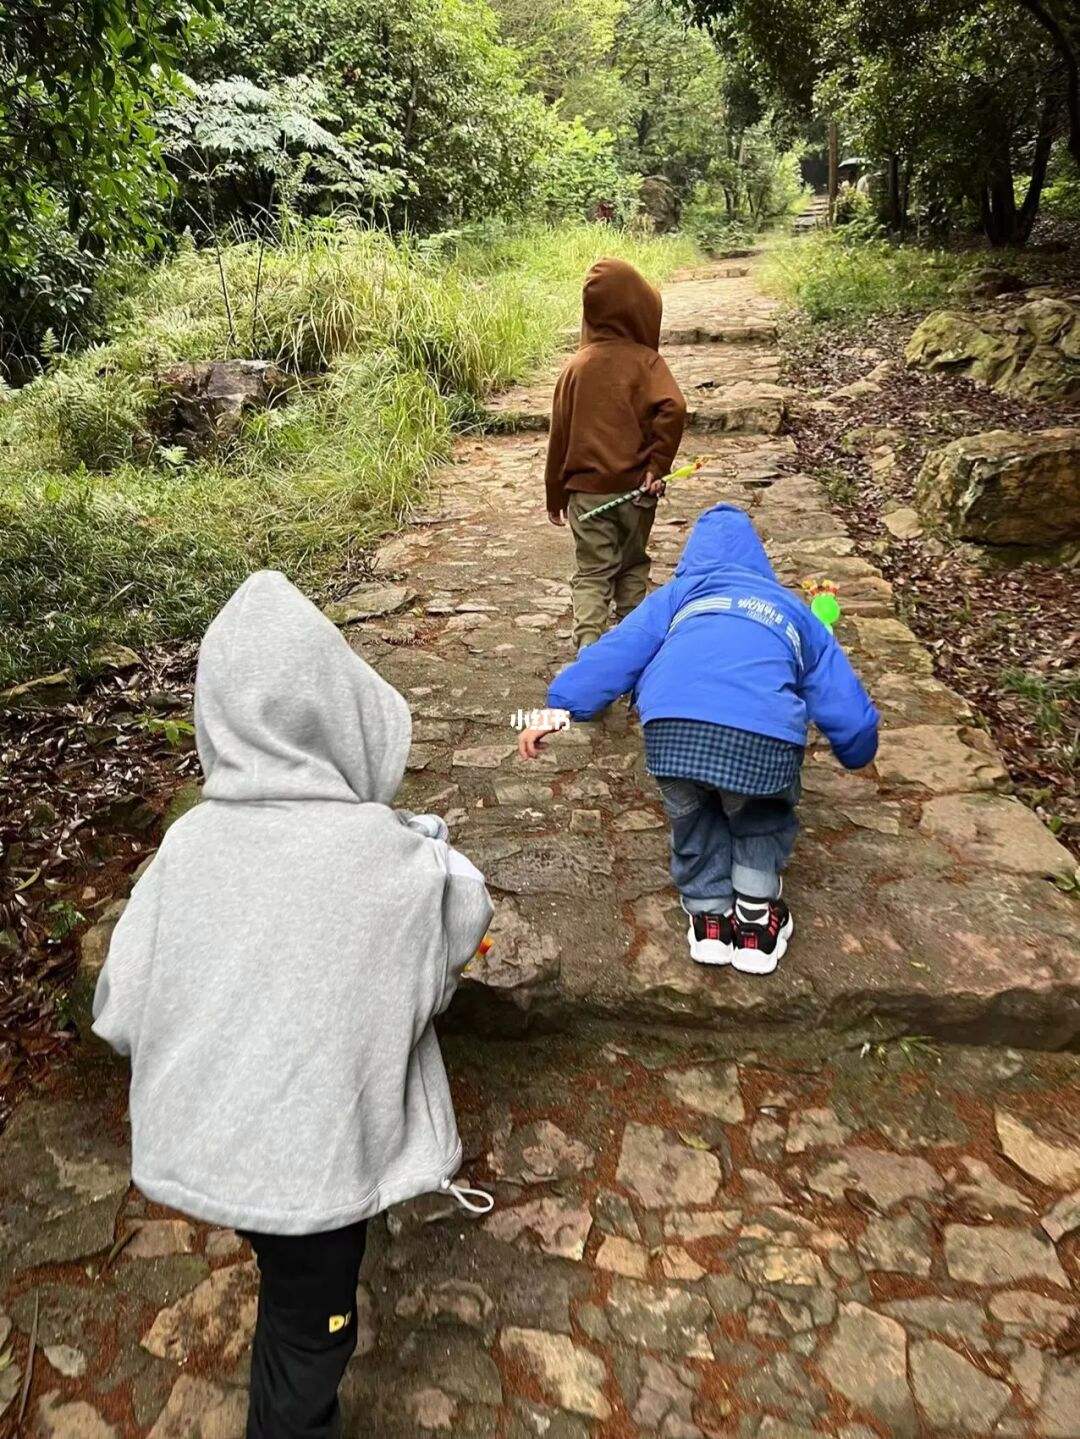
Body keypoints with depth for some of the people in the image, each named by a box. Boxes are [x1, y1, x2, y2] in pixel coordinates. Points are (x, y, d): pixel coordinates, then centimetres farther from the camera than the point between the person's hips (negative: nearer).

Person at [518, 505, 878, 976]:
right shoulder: (793, 610, 36)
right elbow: (847, 706, 38)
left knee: (694, 816, 31)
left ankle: (709, 917, 33)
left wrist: (558, 708, 13)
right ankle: (756, 917, 27)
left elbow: (618, 650, 19)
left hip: (674, 727, 0)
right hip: (765, 736, 0)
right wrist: (857, 754, 56)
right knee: (762, 815, 32)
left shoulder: (680, 593, 33)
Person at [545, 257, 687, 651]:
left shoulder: (576, 365, 2)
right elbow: (672, 408, -24)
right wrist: (658, 465, -14)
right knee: (632, 567, 18)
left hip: (587, 489, 1)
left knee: (591, 574, 4)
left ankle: (587, 644, -12)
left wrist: (556, 494, 13)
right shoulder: (646, 361, -6)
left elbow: (559, 436, 5)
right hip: (635, 487, -1)